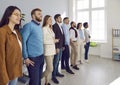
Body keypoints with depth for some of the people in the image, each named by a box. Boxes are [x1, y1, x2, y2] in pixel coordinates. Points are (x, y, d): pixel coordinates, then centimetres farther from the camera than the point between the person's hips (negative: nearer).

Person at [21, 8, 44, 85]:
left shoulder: (40, 26, 13)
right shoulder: (29, 25, -10)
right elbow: (23, 41, -14)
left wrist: (42, 54, 12)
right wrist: (26, 57, -14)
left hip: (41, 57, 7)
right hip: (33, 58, -7)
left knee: (39, 78, 18)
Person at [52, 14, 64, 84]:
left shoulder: (60, 26, 16)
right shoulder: (54, 26, -12)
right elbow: (54, 37, -18)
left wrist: (63, 46, 13)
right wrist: (56, 47, -20)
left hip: (61, 46, 8)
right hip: (57, 47, -8)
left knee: (58, 60, 16)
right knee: (55, 61, -1)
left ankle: (57, 72, 30)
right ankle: (53, 76, 10)